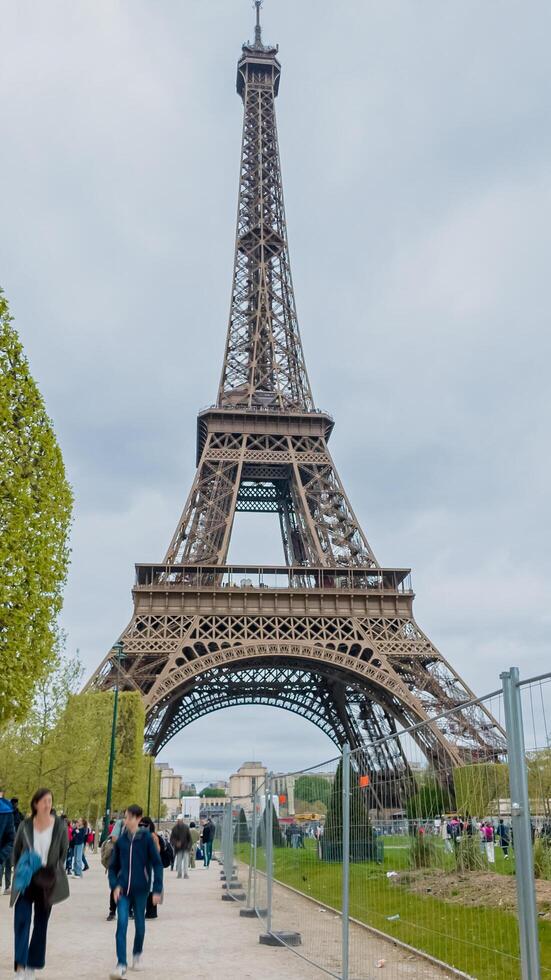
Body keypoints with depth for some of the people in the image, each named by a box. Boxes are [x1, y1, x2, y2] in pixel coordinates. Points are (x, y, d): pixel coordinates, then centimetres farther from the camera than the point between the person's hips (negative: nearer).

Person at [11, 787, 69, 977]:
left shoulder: (60, 826, -6)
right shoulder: (25, 826, -5)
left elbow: (63, 853, 3)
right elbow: (16, 851, 7)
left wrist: (53, 873, -2)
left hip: (47, 882, 1)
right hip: (26, 881, -1)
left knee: (41, 924, 9)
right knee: (21, 920, -12)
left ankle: (31, 967, 23)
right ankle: (20, 965, -10)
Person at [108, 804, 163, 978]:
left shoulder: (146, 838, -9)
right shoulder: (121, 840, -1)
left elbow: (157, 864, -7)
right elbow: (113, 866, 8)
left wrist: (157, 890, -10)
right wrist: (115, 885, -6)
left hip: (140, 889, -1)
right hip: (123, 890, 1)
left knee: (139, 924, 12)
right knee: (122, 924, -10)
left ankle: (137, 954, 37)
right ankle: (121, 964, -3)